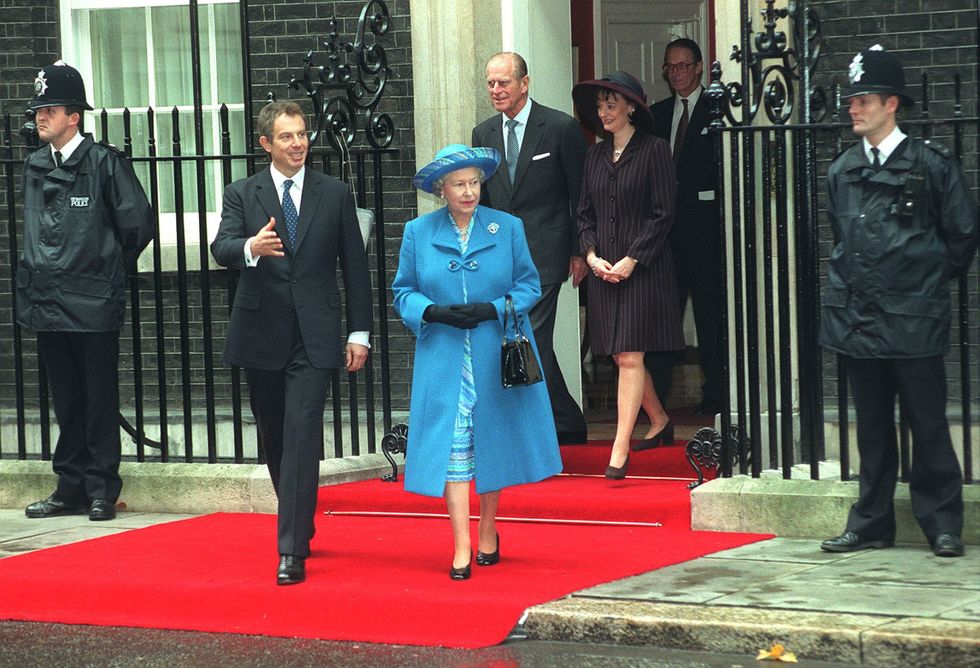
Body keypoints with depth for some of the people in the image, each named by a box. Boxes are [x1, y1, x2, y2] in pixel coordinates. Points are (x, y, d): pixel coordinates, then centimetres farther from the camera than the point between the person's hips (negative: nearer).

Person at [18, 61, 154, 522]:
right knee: (66, 402, 11)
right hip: (48, 302, 6)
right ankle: (71, 488, 17)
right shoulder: (35, 166, 11)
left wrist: (114, 265, 4)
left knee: (100, 401, 1)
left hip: (93, 305, -6)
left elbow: (139, 223, -6)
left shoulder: (105, 163, -8)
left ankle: (102, 491, 7)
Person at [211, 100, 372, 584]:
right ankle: (300, 527, 33)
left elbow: (355, 266, 8)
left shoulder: (335, 195, 6)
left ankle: (292, 552, -14)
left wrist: (359, 332, 4)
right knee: (274, 440, 12)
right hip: (261, 336, 2)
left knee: (302, 439, -12)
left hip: (313, 338, -2)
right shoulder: (242, 195, 5)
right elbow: (221, 249, -10)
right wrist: (251, 247, -34)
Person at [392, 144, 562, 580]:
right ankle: (461, 549, -8)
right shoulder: (418, 233, 3)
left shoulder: (508, 229, 2)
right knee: (452, 448, -7)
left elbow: (529, 286, 4)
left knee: (494, 444, 9)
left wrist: (492, 310, -13)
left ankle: (488, 533, 27)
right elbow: (403, 292, 7)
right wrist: (434, 312, -13)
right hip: (443, 360, -1)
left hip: (497, 359, 1)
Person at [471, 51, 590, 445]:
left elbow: (580, 195, -1)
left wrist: (579, 252, -3)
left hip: (543, 255, -6)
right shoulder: (483, 135, 11)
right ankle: (570, 426, 22)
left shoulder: (561, 128, -4)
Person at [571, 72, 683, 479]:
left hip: (642, 269, -6)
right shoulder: (596, 155, 12)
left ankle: (620, 449, -13)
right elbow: (585, 213, 15)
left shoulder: (653, 150, -5)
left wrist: (631, 260, -13)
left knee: (630, 357, -11)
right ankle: (660, 423, 32)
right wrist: (592, 255, -1)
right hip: (604, 269, 6)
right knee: (621, 356, 10)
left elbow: (663, 214, -8)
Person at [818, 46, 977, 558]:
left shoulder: (930, 164, -5)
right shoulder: (841, 171, 10)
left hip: (913, 321, -5)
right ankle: (871, 524, 17)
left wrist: (932, 280, 7)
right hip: (857, 318, 5)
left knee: (927, 424, -1)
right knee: (872, 425, 11)